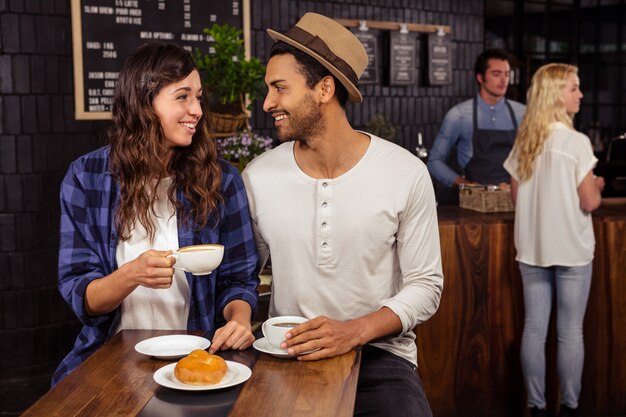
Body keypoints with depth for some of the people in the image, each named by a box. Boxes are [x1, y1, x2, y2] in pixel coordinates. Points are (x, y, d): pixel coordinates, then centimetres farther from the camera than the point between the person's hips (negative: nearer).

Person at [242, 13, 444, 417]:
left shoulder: (407, 174, -7)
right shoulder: (257, 177, -2)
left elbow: (425, 286, -5)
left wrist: (355, 331, -20)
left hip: (379, 355, -1)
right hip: (288, 356, 2)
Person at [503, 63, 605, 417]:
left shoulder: (524, 142, 3)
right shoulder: (576, 142, -13)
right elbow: (589, 202, -12)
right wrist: (597, 186, 8)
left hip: (532, 249, 5)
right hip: (571, 249, -5)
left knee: (534, 328, 9)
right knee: (571, 332, 6)